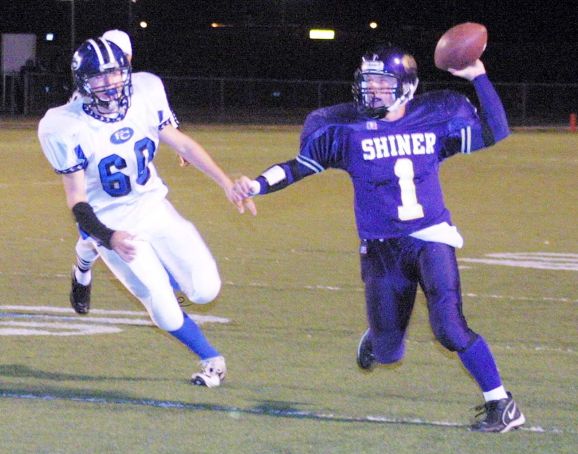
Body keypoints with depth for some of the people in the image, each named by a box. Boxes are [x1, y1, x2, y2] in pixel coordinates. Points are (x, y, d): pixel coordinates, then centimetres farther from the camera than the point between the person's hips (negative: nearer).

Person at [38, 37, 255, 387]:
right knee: (167, 315, -10)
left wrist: (226, 183, 1)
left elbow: (180, 143, 4)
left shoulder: (146, 93, -11)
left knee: (205, 289, -7)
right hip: (113, 224, -4)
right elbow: (76, 200, -16)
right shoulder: (66, 127, -22)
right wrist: (109, 238, -32)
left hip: (154, 207, 4)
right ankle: (211, 358, 18)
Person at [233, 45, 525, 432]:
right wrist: (259, 185, -11)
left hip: (431, 240, -1)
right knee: (387, 353, 7)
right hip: (382, 250, 1)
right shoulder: (348, 130, -3)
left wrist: (479, 77, -6)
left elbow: (496, 132, 2)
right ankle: (374, 338, 48)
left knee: (449, 326, -21)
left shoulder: (435, 121, -1)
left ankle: (503, 405, -9)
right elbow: (301, 165, 3)